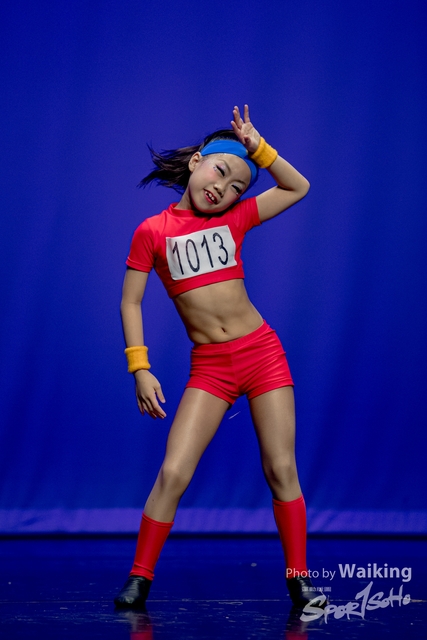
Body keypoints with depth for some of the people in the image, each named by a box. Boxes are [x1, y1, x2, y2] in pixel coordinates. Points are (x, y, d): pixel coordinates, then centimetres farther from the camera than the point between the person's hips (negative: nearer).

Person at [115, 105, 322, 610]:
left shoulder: (234, 219, 7)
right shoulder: (152, 232, 0)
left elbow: (298, 188, 16)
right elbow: (130, 302, 2)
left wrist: (256, 146, 6)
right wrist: (140, 369, -6)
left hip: (262, 353, 2)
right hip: (209, 368, -2)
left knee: (282, 471, 0)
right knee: (173, 473, -10)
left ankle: (299, 583, 8)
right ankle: (139, 579, 3)